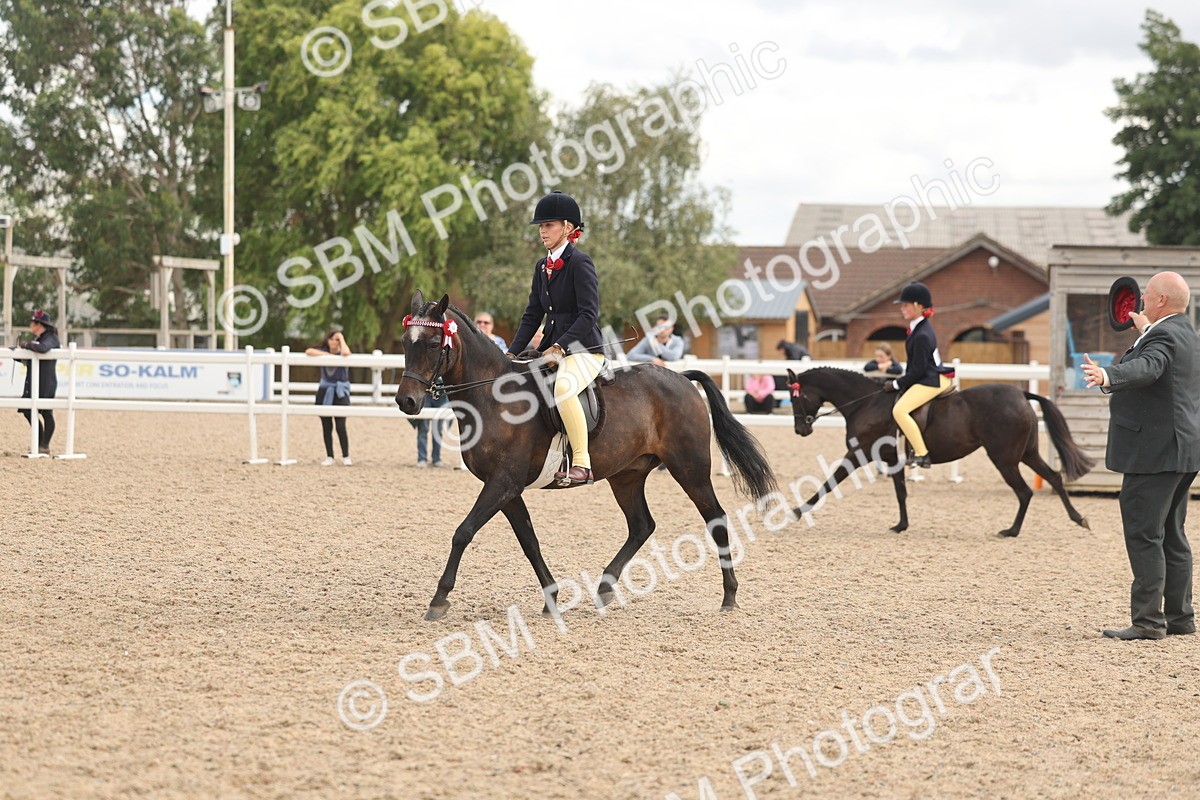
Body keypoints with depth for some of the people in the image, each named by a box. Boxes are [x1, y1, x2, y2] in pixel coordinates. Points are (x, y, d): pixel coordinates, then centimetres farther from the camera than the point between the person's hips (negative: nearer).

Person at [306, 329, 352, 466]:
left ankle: (346, 457, 2)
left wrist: (342, 338, -14)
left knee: (340, 426, -10)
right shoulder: (323, 352, 4)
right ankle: (329, 457, 15)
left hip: (340, 392, -3)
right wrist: (326, 355, -20)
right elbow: (309, 351, -14)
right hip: (325, 391, 3)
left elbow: (346, 353, -29)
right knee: (326, 426, 6)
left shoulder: (341, 353, -3)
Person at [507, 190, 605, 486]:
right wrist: (512, 354, 6)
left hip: (584, 349, -10)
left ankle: (582, 464, -36)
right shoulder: (542, 267, 15)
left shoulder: (580, 262, -10)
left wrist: (560, 347, -23)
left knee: (563, 388, -37)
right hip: (552, 349, 10)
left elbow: (589, 313, -18)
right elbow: (532, 315, 17)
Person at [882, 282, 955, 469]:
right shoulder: (919, 327, 11)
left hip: (931, 381, -11)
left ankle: (922, 454, -25)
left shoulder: (922, 336, -21)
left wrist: (897, 384, -12)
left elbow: (918, 370, -20)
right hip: (931, 377, 11)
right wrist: (903, 378, 15)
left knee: (899, 410, -24)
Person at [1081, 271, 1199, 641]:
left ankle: (1148, 620, -11)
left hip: (1154, 453, -11)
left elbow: (1146, 368, -37)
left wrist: (1106, 376, -54)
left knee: (1144, 534, -10)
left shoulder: (1163, 336, -16)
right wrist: (1144, 328, 56)